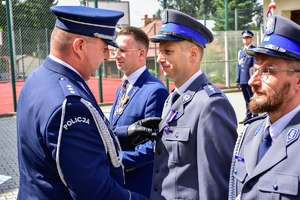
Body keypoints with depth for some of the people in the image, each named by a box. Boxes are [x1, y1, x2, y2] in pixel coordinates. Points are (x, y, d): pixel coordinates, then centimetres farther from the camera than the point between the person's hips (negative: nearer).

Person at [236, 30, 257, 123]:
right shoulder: (241, 51, 17)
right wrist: (237, 80, 14)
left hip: (250, 80, -7)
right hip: (242, 80, 7)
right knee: (247, 100, 12)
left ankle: (255, 116, 5)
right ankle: (248, 116, 18)